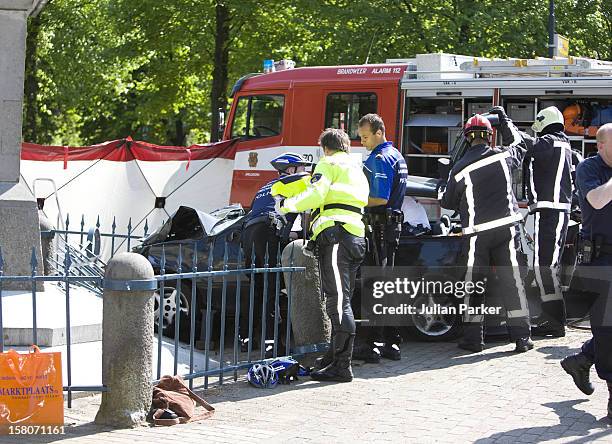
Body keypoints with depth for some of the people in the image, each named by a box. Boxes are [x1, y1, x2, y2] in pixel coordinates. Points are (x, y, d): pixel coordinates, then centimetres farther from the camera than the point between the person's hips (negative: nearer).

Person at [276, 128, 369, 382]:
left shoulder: (329, 164, 5)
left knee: (338, 301, -14)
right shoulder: (358, 171, 32)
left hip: (334, 234, -9)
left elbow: (315, 195, -11)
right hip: (357, 235, 9)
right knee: (342, 301, 14)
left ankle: (342, 366, -20)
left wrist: (286, 206, 0)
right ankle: (335, 358, 20)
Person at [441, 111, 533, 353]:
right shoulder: (504, 155, 1)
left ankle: (472, 338, 8)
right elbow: (516, 143, 26)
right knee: (512, 281, 4)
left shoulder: (460, 169, -4)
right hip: (506, 228, 2)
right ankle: (521, 337, 3)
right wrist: (504, 119, 41)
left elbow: (448, 202, 8)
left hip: (477, 233, -1)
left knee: (473, 283, 7)